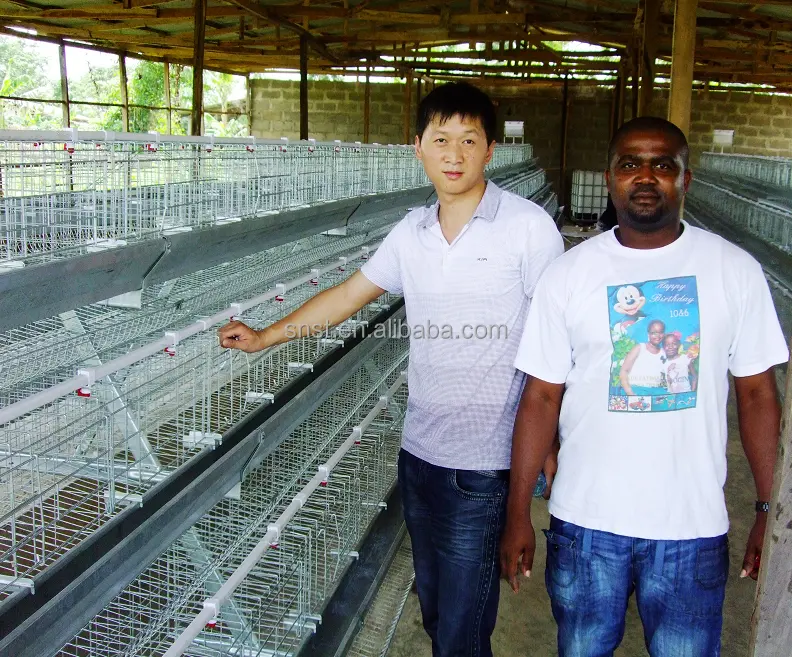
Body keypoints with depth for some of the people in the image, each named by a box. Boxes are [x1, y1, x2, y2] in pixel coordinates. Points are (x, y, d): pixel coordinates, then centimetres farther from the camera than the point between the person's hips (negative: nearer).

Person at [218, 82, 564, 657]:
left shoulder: (528, 227, -10)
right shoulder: (411, 233, 6)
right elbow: (349, 294, 17)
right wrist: (264, 338, 18)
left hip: (483, 463, -6)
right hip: (419, 451, 6)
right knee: (435, 610, 21)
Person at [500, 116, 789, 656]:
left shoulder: (736, 270, -2)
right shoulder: (568, 275, -3)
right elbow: (542, 398, -2)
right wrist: (518, 516, -2)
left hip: (693, 530, 0)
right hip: (585, 524, 1)